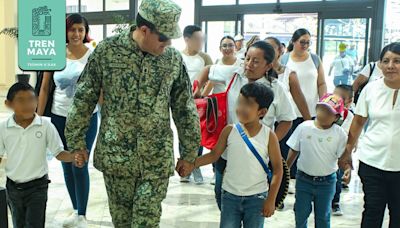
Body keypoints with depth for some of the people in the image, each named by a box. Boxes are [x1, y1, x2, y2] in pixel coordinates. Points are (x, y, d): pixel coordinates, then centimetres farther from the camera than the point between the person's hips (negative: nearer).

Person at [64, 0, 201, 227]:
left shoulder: (174, 59, -2)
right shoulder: (107, 51, -7)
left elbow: (185, 108, 5)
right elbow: (84, 99, 0)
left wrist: (189, 152, 8)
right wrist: (76, 142, 2)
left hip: (157, 159, 0)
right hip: (115, 154, 0)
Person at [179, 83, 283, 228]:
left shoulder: (269, 136, -11)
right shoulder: (229, 130, -6)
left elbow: (278, 170, -5)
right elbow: (214, 154, 1)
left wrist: (271, 200, -7)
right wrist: (192, 164, -14)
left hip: (257, 198, -1)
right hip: (230, 196, 2)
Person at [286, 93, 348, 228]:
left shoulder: (339, 134, -8)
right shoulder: (304, 127, -7)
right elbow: (294, 151, 1)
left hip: (327, 182, 0)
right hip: (304, 180, 0)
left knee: (323, 216, 15)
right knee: (300, 213, 12)